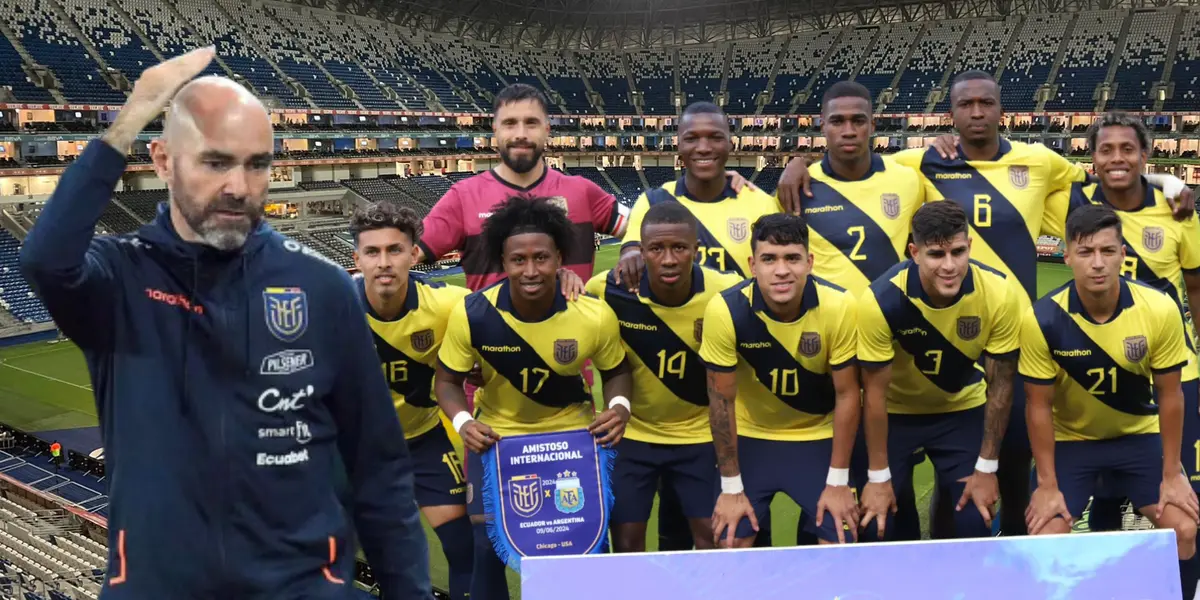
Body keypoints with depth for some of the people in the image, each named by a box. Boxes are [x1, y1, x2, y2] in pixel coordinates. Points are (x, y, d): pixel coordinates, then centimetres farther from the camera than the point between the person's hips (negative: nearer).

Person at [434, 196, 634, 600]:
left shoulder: (595, 316, -22)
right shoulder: (471, 314, -23)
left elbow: (616, 370, -2)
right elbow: (448, 379, -6)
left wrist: (619, 406, -23)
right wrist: (463, 422, -25)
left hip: (573, 432, 1)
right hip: (496, 435, 0)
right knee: (488, 546, -3)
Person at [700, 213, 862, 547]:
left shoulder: (839, 307, -23)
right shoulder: (725, 311, -24)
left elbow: (846, 395, -12)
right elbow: (722, 400, -14)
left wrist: (838, 482, -9)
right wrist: (731, 488, -9)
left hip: (820, 437, 1)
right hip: (749, 437, 0)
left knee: (840, 546, -3)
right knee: (731, 544, -4)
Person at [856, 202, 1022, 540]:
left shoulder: (1000, 294, -26)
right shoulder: (881, 301, -31)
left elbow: (1000, 385, -13)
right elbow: (875, 393, -19)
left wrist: (986, 467, -10)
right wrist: (878, 477, -15)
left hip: (963, 410, 2)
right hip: (895, 412, -1)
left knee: (975, 522, -4)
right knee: (878, 525, -4)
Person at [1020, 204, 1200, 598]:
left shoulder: (1160, 310, -21)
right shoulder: (1042, 320, -25)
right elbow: (1039, 406, -14)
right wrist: (1048, 484, -11)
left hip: (1139, 434, 2)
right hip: (1070, 439, -1)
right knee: (1045, 542, -14)